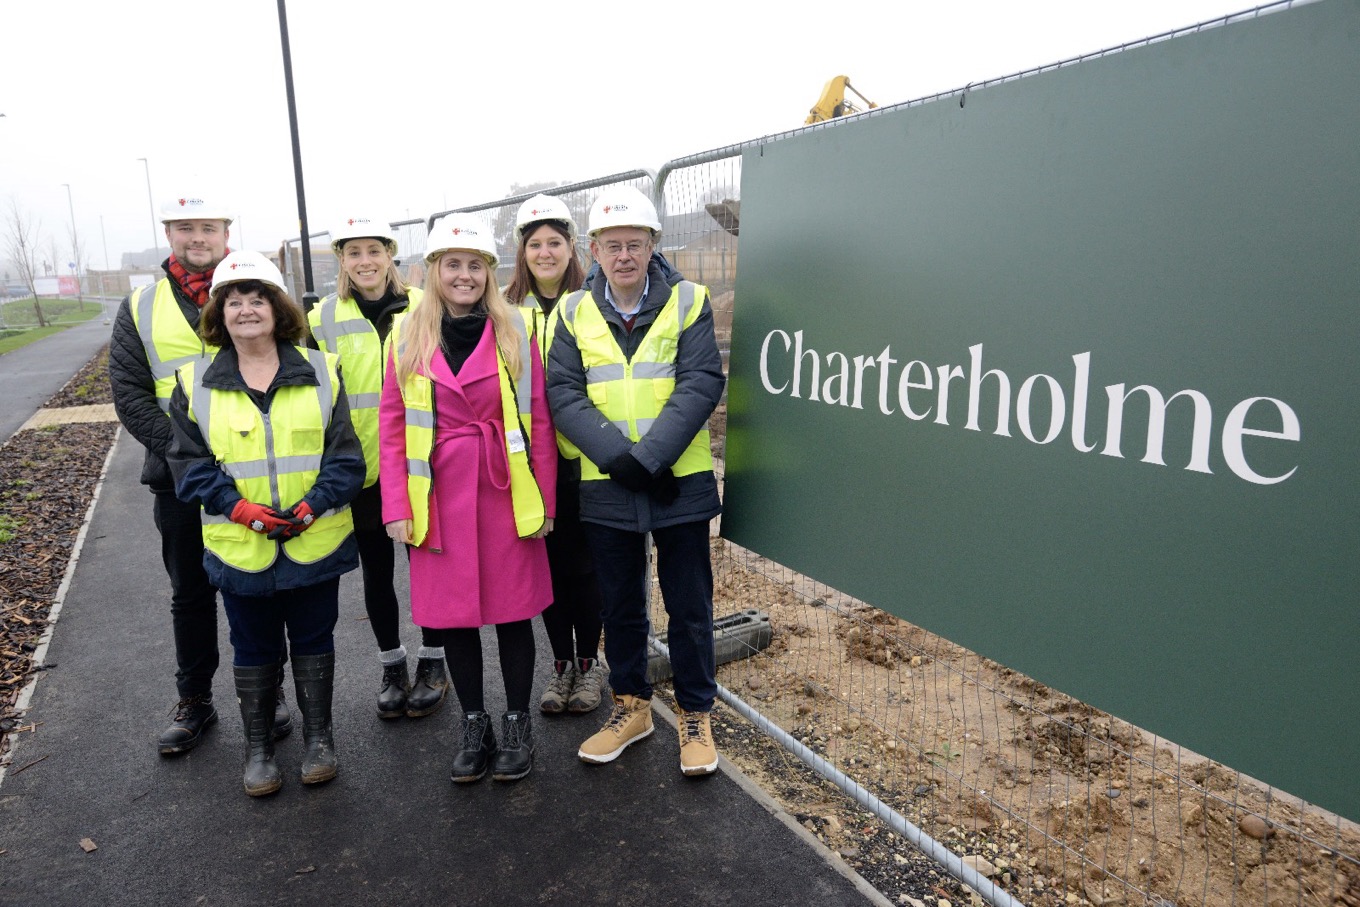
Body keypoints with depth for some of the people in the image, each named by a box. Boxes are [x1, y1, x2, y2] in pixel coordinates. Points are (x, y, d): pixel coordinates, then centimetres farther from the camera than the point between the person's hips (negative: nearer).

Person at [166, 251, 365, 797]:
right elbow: (189, 463, -2)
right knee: (253, 649, 15)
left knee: (313, 640, 14)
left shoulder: (320, 371, -2)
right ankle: (258, 747, 33)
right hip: (240, 547, 1)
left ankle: (318, 736, 32)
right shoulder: (195, 382, 0)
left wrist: (314, 505, -18)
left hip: (316, 542, 0)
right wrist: (240, 509, -16)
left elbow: (345, 454, -4)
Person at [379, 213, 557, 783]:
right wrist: (395, 507, -2)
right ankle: (472, 720, 30)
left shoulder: (513, 332, 1)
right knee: (454, 612, 10)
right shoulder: (409, 336, 4)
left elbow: (539, 421, 0)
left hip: (507, 494, -1)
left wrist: (545, 500, -2)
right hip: (440, 498, 1)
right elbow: (392, 427, 4)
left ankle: (517, 722, 26)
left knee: (513, 609, 8)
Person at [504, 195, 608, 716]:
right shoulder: (506, 308, 7)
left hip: (583, 454, -2)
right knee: (548, 560, 11)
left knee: (583, 561, 6)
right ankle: (561, 662, 26)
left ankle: (589, 662, 23)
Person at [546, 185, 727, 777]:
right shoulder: (573, 314, 4)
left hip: (680, 483, -2)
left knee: (689, 606, 9)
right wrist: (618, 456, -20)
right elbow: (563, 394, -6)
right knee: (620, 605, 16)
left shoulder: (688, 302, -2)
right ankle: (632, 705, 36)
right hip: (605, 489, 2)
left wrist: (648, 458, -21)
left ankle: (696, 715, 28)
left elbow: (701, 385, -12)